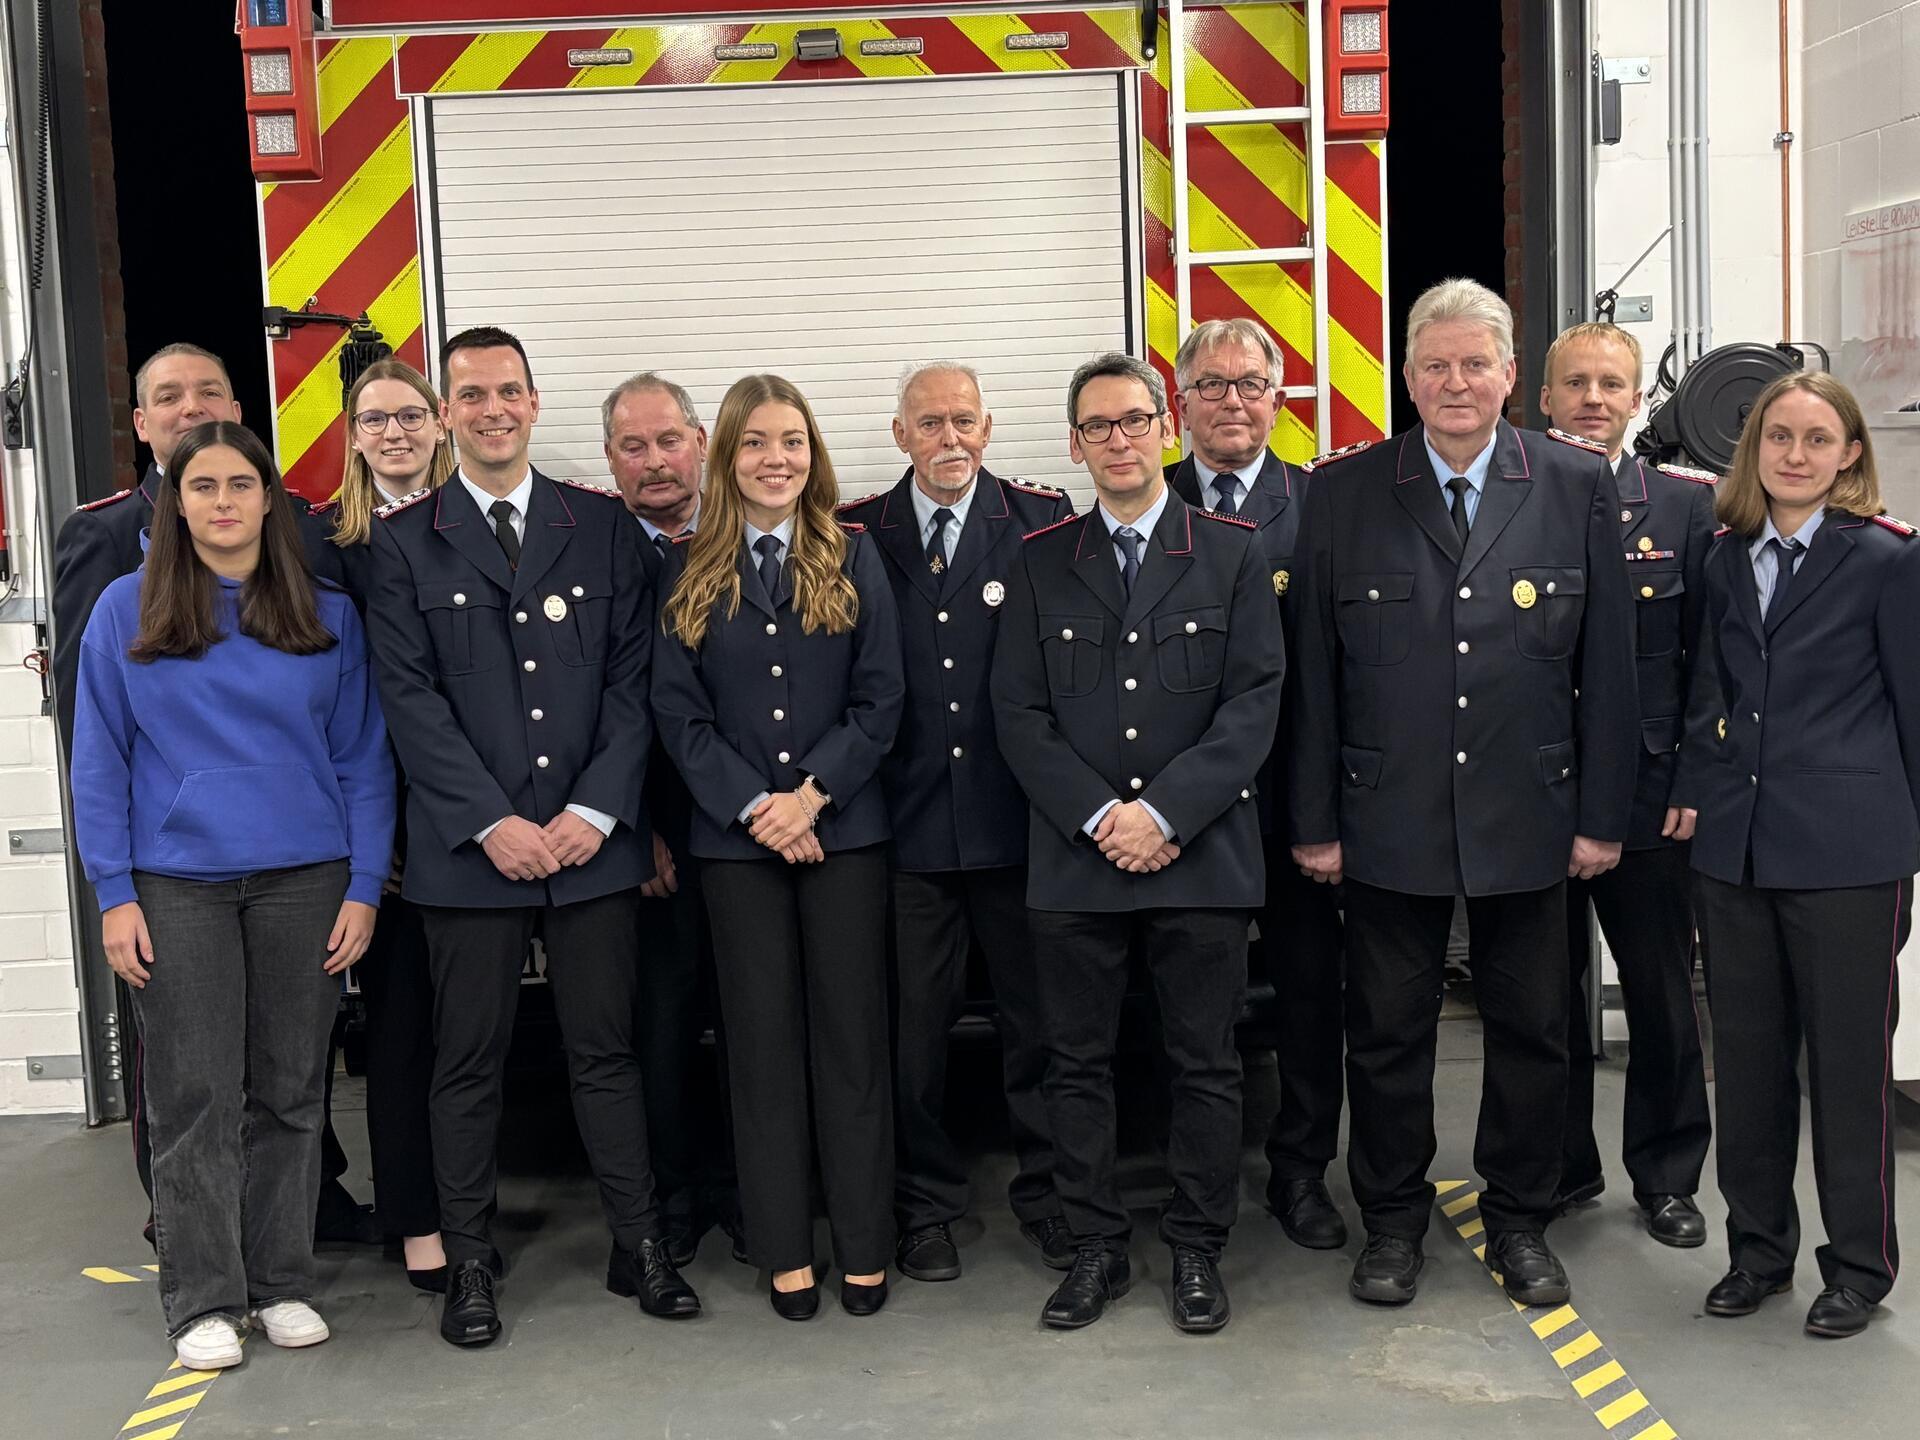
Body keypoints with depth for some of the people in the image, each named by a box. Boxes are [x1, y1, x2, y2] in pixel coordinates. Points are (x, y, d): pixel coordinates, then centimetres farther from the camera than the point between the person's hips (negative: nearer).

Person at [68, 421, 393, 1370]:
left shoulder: (329, 614, 4)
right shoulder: (127, 610, 2)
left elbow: (363, 757, 5)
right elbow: (99, 759, 2)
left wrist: (365, 888, -2)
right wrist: (113, 894, -4)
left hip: (304, 881, 1)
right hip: (176, 885, -1)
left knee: (290, 1091, 7)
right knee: (193, 1098, 2)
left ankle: (281, 1282, 20)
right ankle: (202, 1300, 13)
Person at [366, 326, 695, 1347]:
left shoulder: (601, 524, 8)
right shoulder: (404, 539, 3)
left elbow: (632, 677, 3)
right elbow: (410, 695, -3)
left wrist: (595, 810, -8)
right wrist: (491, 821, -12)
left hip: (591, 837, 1)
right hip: (468, 844, -1)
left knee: (606, 1050, 8)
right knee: (469, 1062, 7)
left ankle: (639, 1249, 19)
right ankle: (469, 1263, 19)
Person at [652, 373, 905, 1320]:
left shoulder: (854, 559, 4)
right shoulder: (691, 572, 5)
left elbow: (880, 700, -1)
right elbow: (678, 711, 0)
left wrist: (811, 793, -13)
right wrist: (755, 807, -12)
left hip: (843, 828, 0)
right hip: (735, 837, 1)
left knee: (852, 1033, 4)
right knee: (762, 1039, 6)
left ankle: (863, 1243, 14)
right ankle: (785, 1249, 15)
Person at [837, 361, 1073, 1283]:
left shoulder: (1042, 517, 1)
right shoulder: (856, 534, 4)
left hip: (1016, 816, 0)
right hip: (907, 821, 0)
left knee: (1037, 1014, 10)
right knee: (916, 1022, 8)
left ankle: (1045, 1191, 27)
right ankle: (927, 1204, 24)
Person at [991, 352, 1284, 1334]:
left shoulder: (1232, 553, 4)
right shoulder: (1040, 564, 8)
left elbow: (1254, 701, -3)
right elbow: (1019, 713, 3)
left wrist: (1165, 812, -13)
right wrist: (1098, 817, -10)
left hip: (1202, 854, -1)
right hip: (1073, 858, 1)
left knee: (1204, 1063, 6)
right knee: (1077, 1063, 7)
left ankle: (1197, 1251, 20)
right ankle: (1096, 1248, 20)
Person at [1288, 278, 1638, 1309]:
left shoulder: (1580, 486, 0)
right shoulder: (1343, 492, -2)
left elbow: (1606, 664, 2)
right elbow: (1312, 672, 0)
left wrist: (1604, 815, -1)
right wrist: (1314, 821, -2)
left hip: (1528, 816, 1)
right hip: (1389, 817, -1)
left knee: (1531, 1029, 12)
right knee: (1388, 1030, 9)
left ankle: (1519, 1221, 30)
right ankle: (1392, 1221, 27)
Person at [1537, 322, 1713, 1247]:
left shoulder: (1686, 503, 1)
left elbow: (1710, 651, 1)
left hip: (1646, 792, 0)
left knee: (1663, 997, 10)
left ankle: (1666, 1177, 26)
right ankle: (1562, 1169, 28)